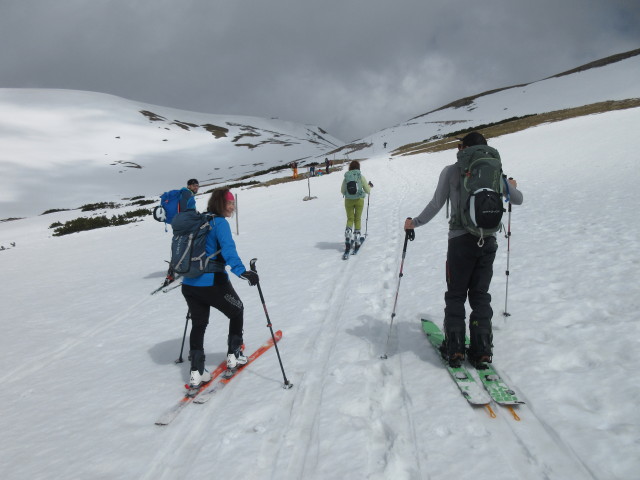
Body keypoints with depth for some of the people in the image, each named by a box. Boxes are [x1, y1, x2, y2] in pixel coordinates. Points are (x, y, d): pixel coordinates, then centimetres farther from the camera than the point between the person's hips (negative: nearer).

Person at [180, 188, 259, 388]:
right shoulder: (219, 223, -12)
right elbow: (228, 249, -29)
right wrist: (241, 271, -39)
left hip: (189, 284, 7)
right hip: (213, 283, -7)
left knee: (198, 324, 17)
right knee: (237, 312, 18)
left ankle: (196, 372, 14)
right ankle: (233, 355, 25)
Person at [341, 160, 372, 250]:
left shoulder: (346, 178, -3)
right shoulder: (361, 177, -6)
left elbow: (342, 191, 5)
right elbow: (367, 191, 0)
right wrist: (370, 186, 21)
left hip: (348, 201, 1)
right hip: (359, 200, -1)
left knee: (350, 219, 10)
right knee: (358, 219, 12)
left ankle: (348, 239, -10)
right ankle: (357, 241, 11)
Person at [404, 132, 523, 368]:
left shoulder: (452, 171, -3)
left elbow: (436, 205, -3)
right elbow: (517, 200, 13)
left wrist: (414, 223, 11)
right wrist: (512, 186, 36)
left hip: (461, 240, -3)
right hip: (488, 241, 3)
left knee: (455, 296, 9)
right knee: (480, 296, 12)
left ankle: (454, 349, 9)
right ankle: (482, 351, 12)